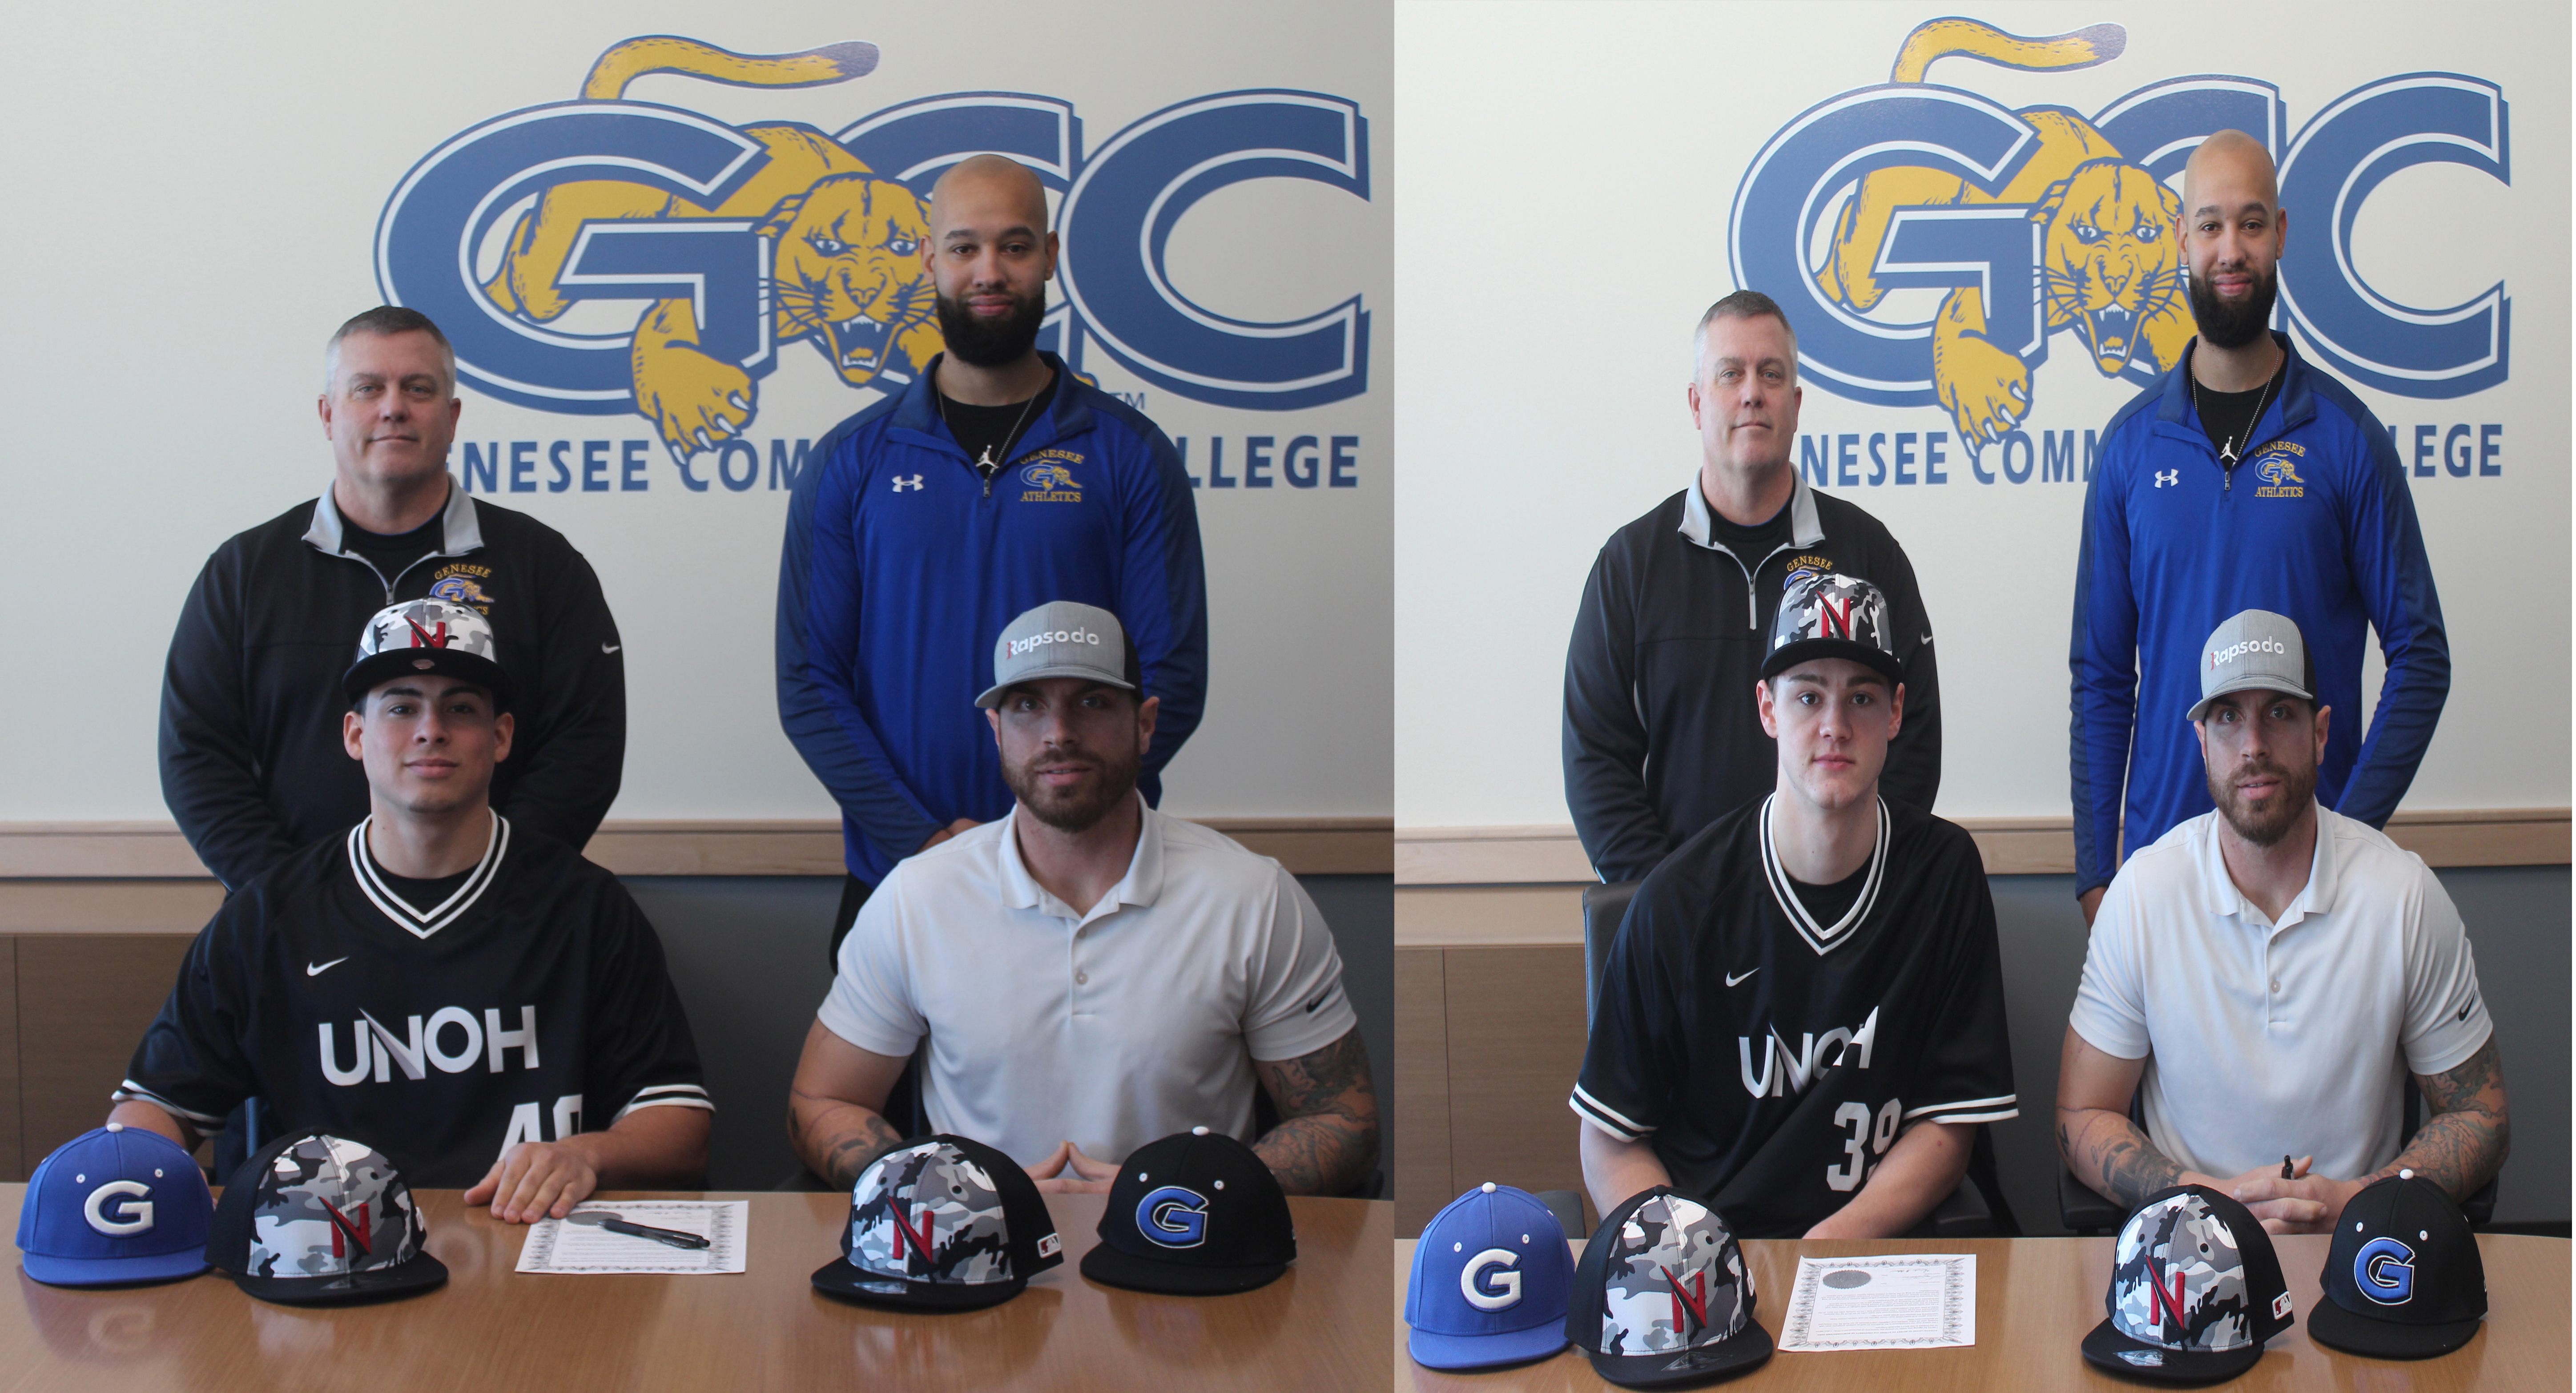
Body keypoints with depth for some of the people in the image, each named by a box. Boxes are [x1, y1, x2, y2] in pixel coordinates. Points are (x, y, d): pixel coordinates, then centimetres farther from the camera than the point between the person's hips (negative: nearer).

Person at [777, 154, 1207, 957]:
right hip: (895, 883, 1)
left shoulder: (1129, 455, 0)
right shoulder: (852, 460, 4)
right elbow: (809, 683, 1)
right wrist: (920, 840, -12)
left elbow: (1171, 681, -4)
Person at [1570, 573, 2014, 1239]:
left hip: (1882, 1242, 2)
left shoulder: (1945, 872, 1)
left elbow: (1951, 1123, 3)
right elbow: (1610, 1141, 2)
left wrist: (1836, 1239, -13)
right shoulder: (1678, 900, -3)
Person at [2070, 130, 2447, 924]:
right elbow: (2101, 672, 5)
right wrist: (2093, 871, 0)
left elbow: (2420, 655, -1)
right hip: (2162, 842, 2)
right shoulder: (2133, 441, 3)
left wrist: (2351, 829, -11)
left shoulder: (2344, 435, -3)